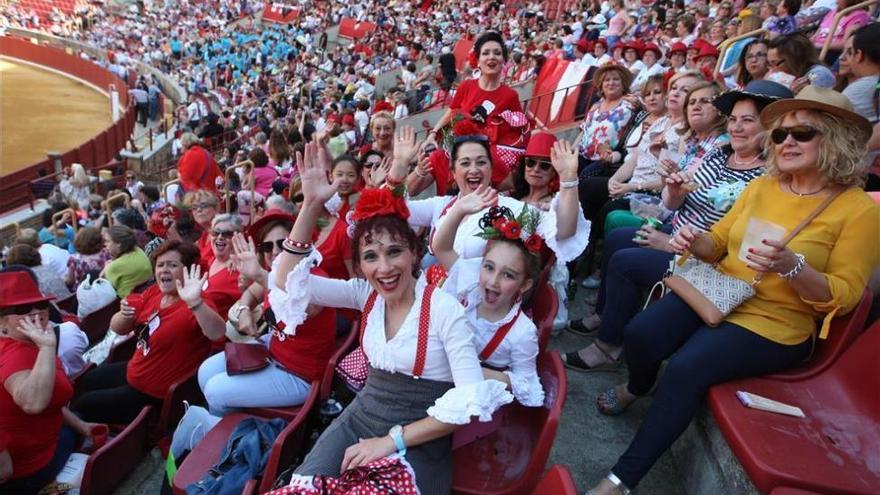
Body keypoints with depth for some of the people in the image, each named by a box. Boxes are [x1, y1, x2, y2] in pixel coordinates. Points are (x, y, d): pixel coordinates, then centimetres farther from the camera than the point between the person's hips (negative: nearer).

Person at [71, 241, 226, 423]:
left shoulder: (196, 307, -29)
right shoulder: (153, 292, -6)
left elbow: (218, 333, -51)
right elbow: (117, 329, 3)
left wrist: (195, 302, -66)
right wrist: (124, 315, -21)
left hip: (155, 393, -7)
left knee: (83, 405, 7)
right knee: (84, 382, 27)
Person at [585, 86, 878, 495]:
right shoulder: (762, 186, 7)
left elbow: (843, 296, -9)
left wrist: (791, 266, -28)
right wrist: (695, 242, -9)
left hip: (776, 323, -4)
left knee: (685, 369, -28)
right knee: (639, 334, -21)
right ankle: (638, 387, 18)